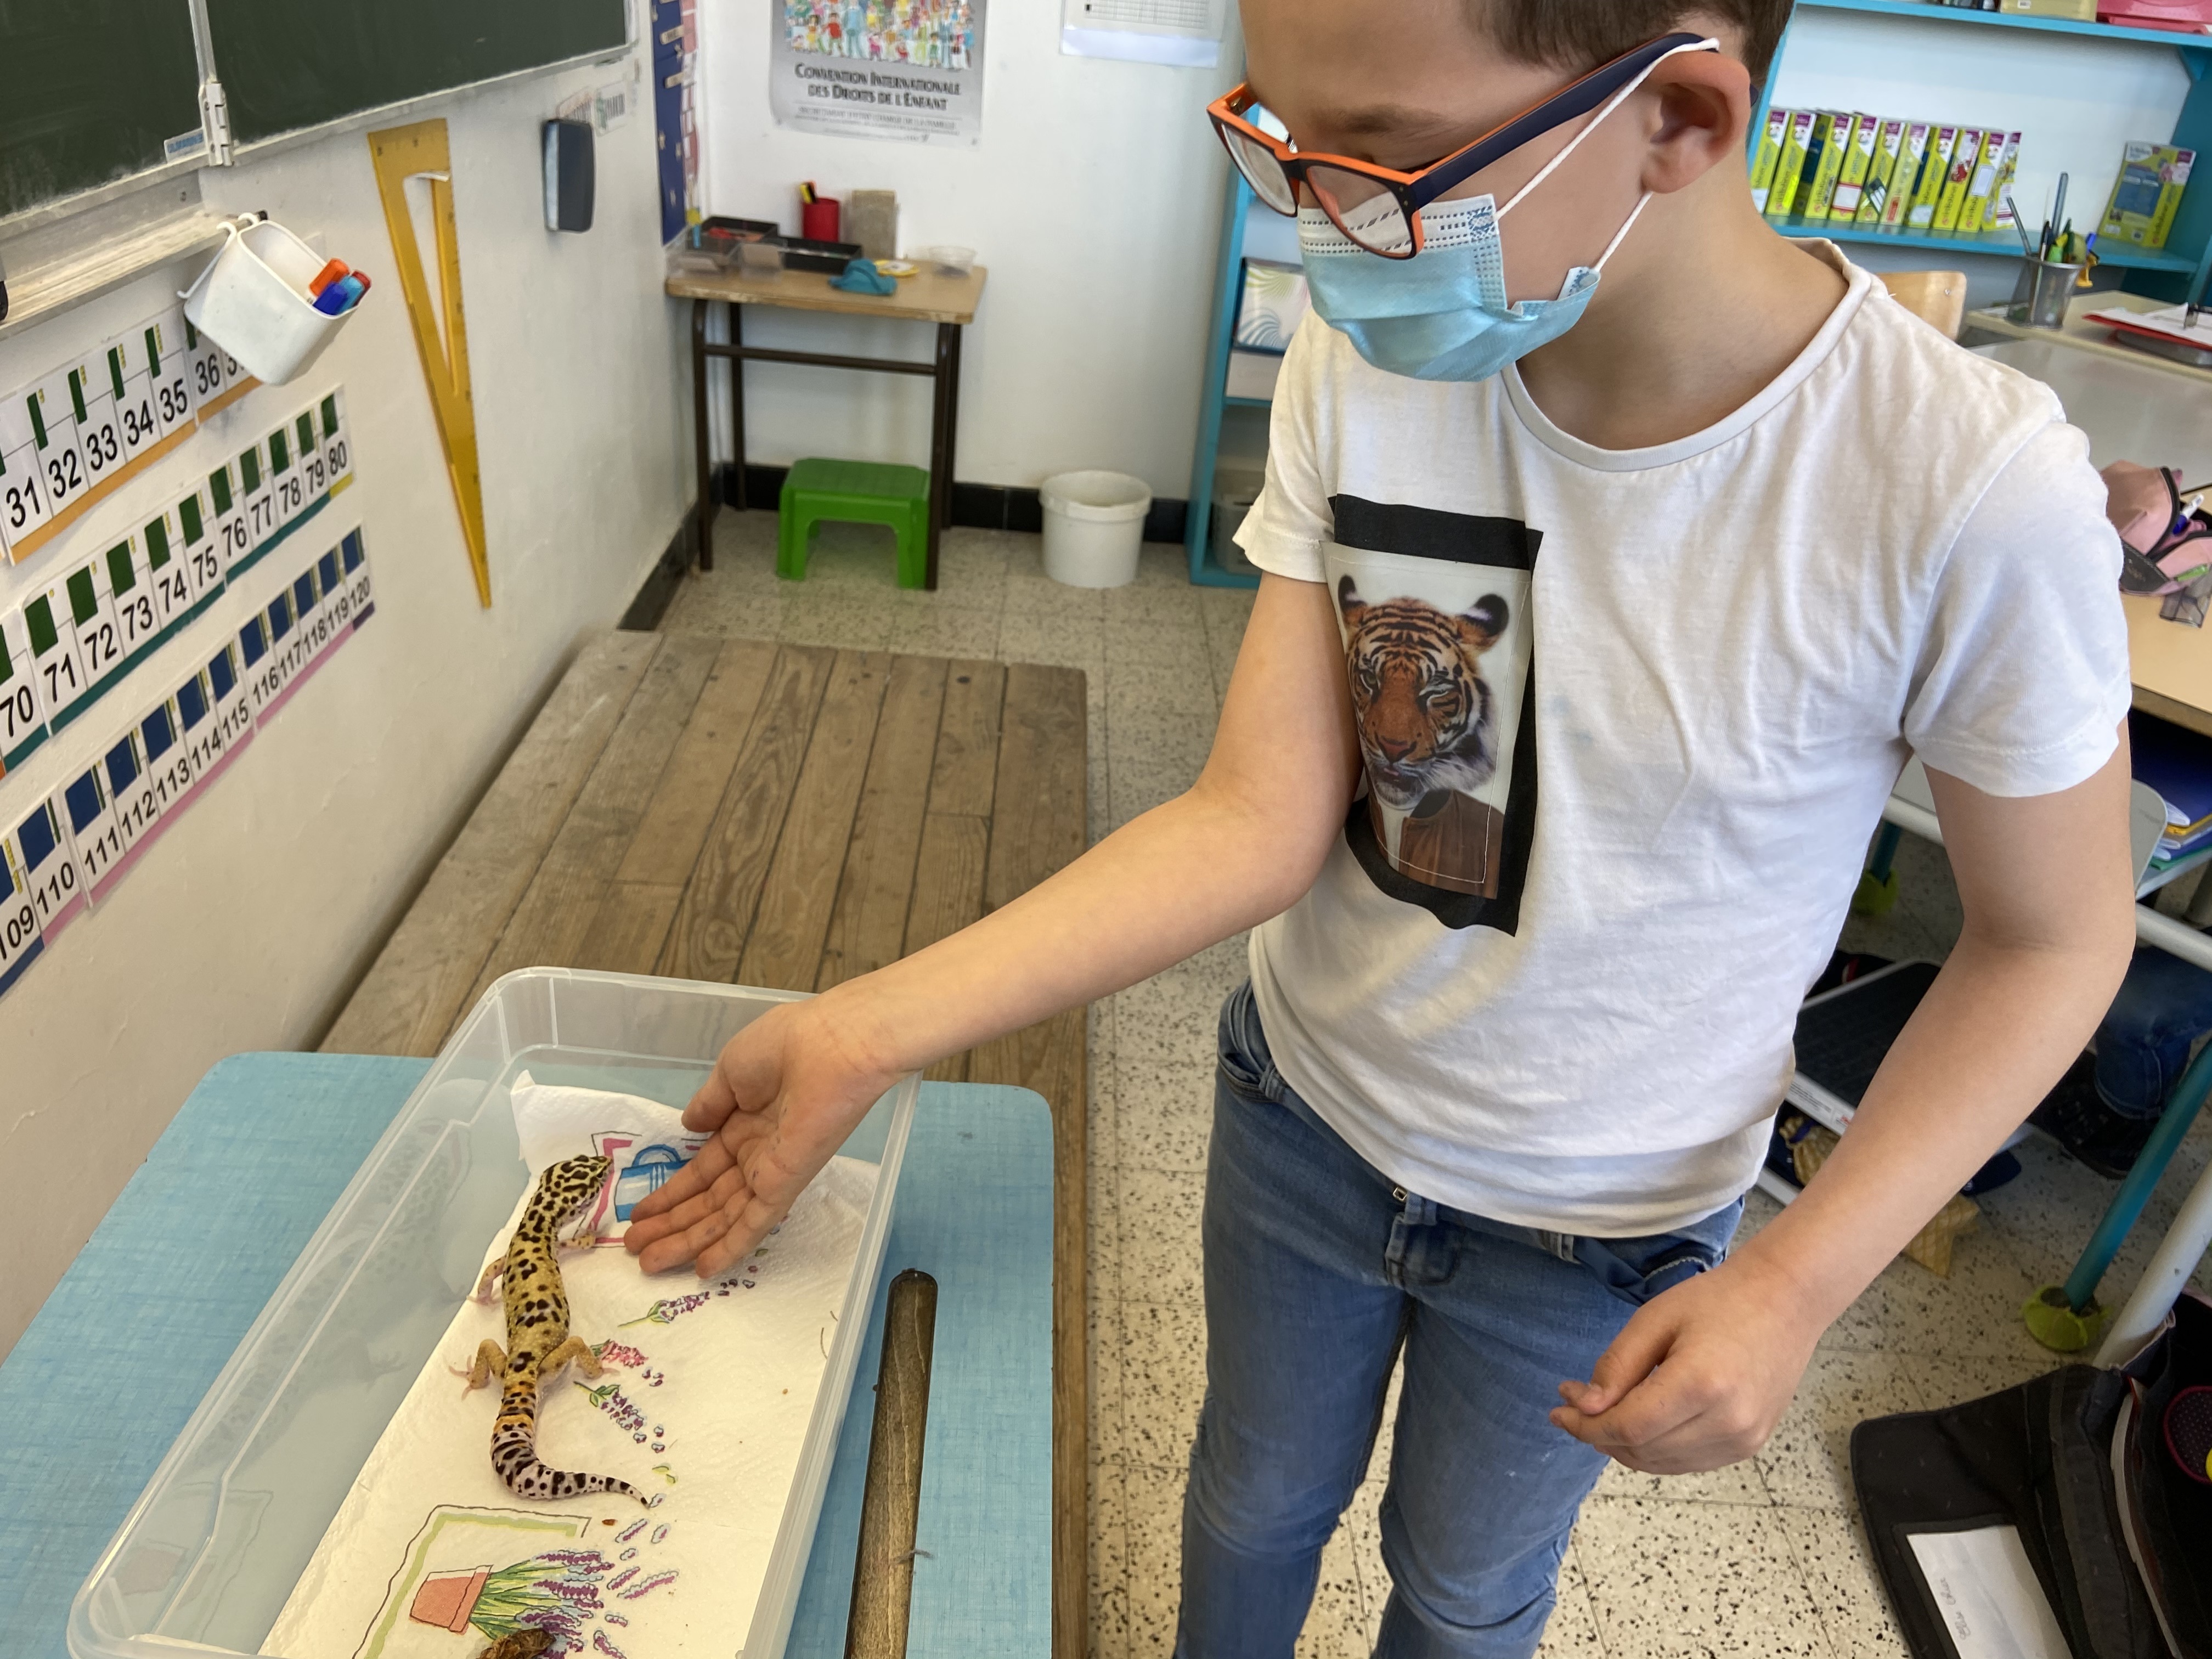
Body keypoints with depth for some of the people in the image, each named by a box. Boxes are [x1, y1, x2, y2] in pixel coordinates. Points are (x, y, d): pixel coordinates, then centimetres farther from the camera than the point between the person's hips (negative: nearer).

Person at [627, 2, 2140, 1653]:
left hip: (1600, 1234, -2)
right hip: (1304, 1121, 3)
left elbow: (2054, 935, -13)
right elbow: (1261, 815, -20)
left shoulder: (1970, 491, -28)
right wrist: (866, 1033, -27)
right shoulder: (1366, 363, -18)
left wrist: (1795, 1285, -18)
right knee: (1256, 1505, 28)